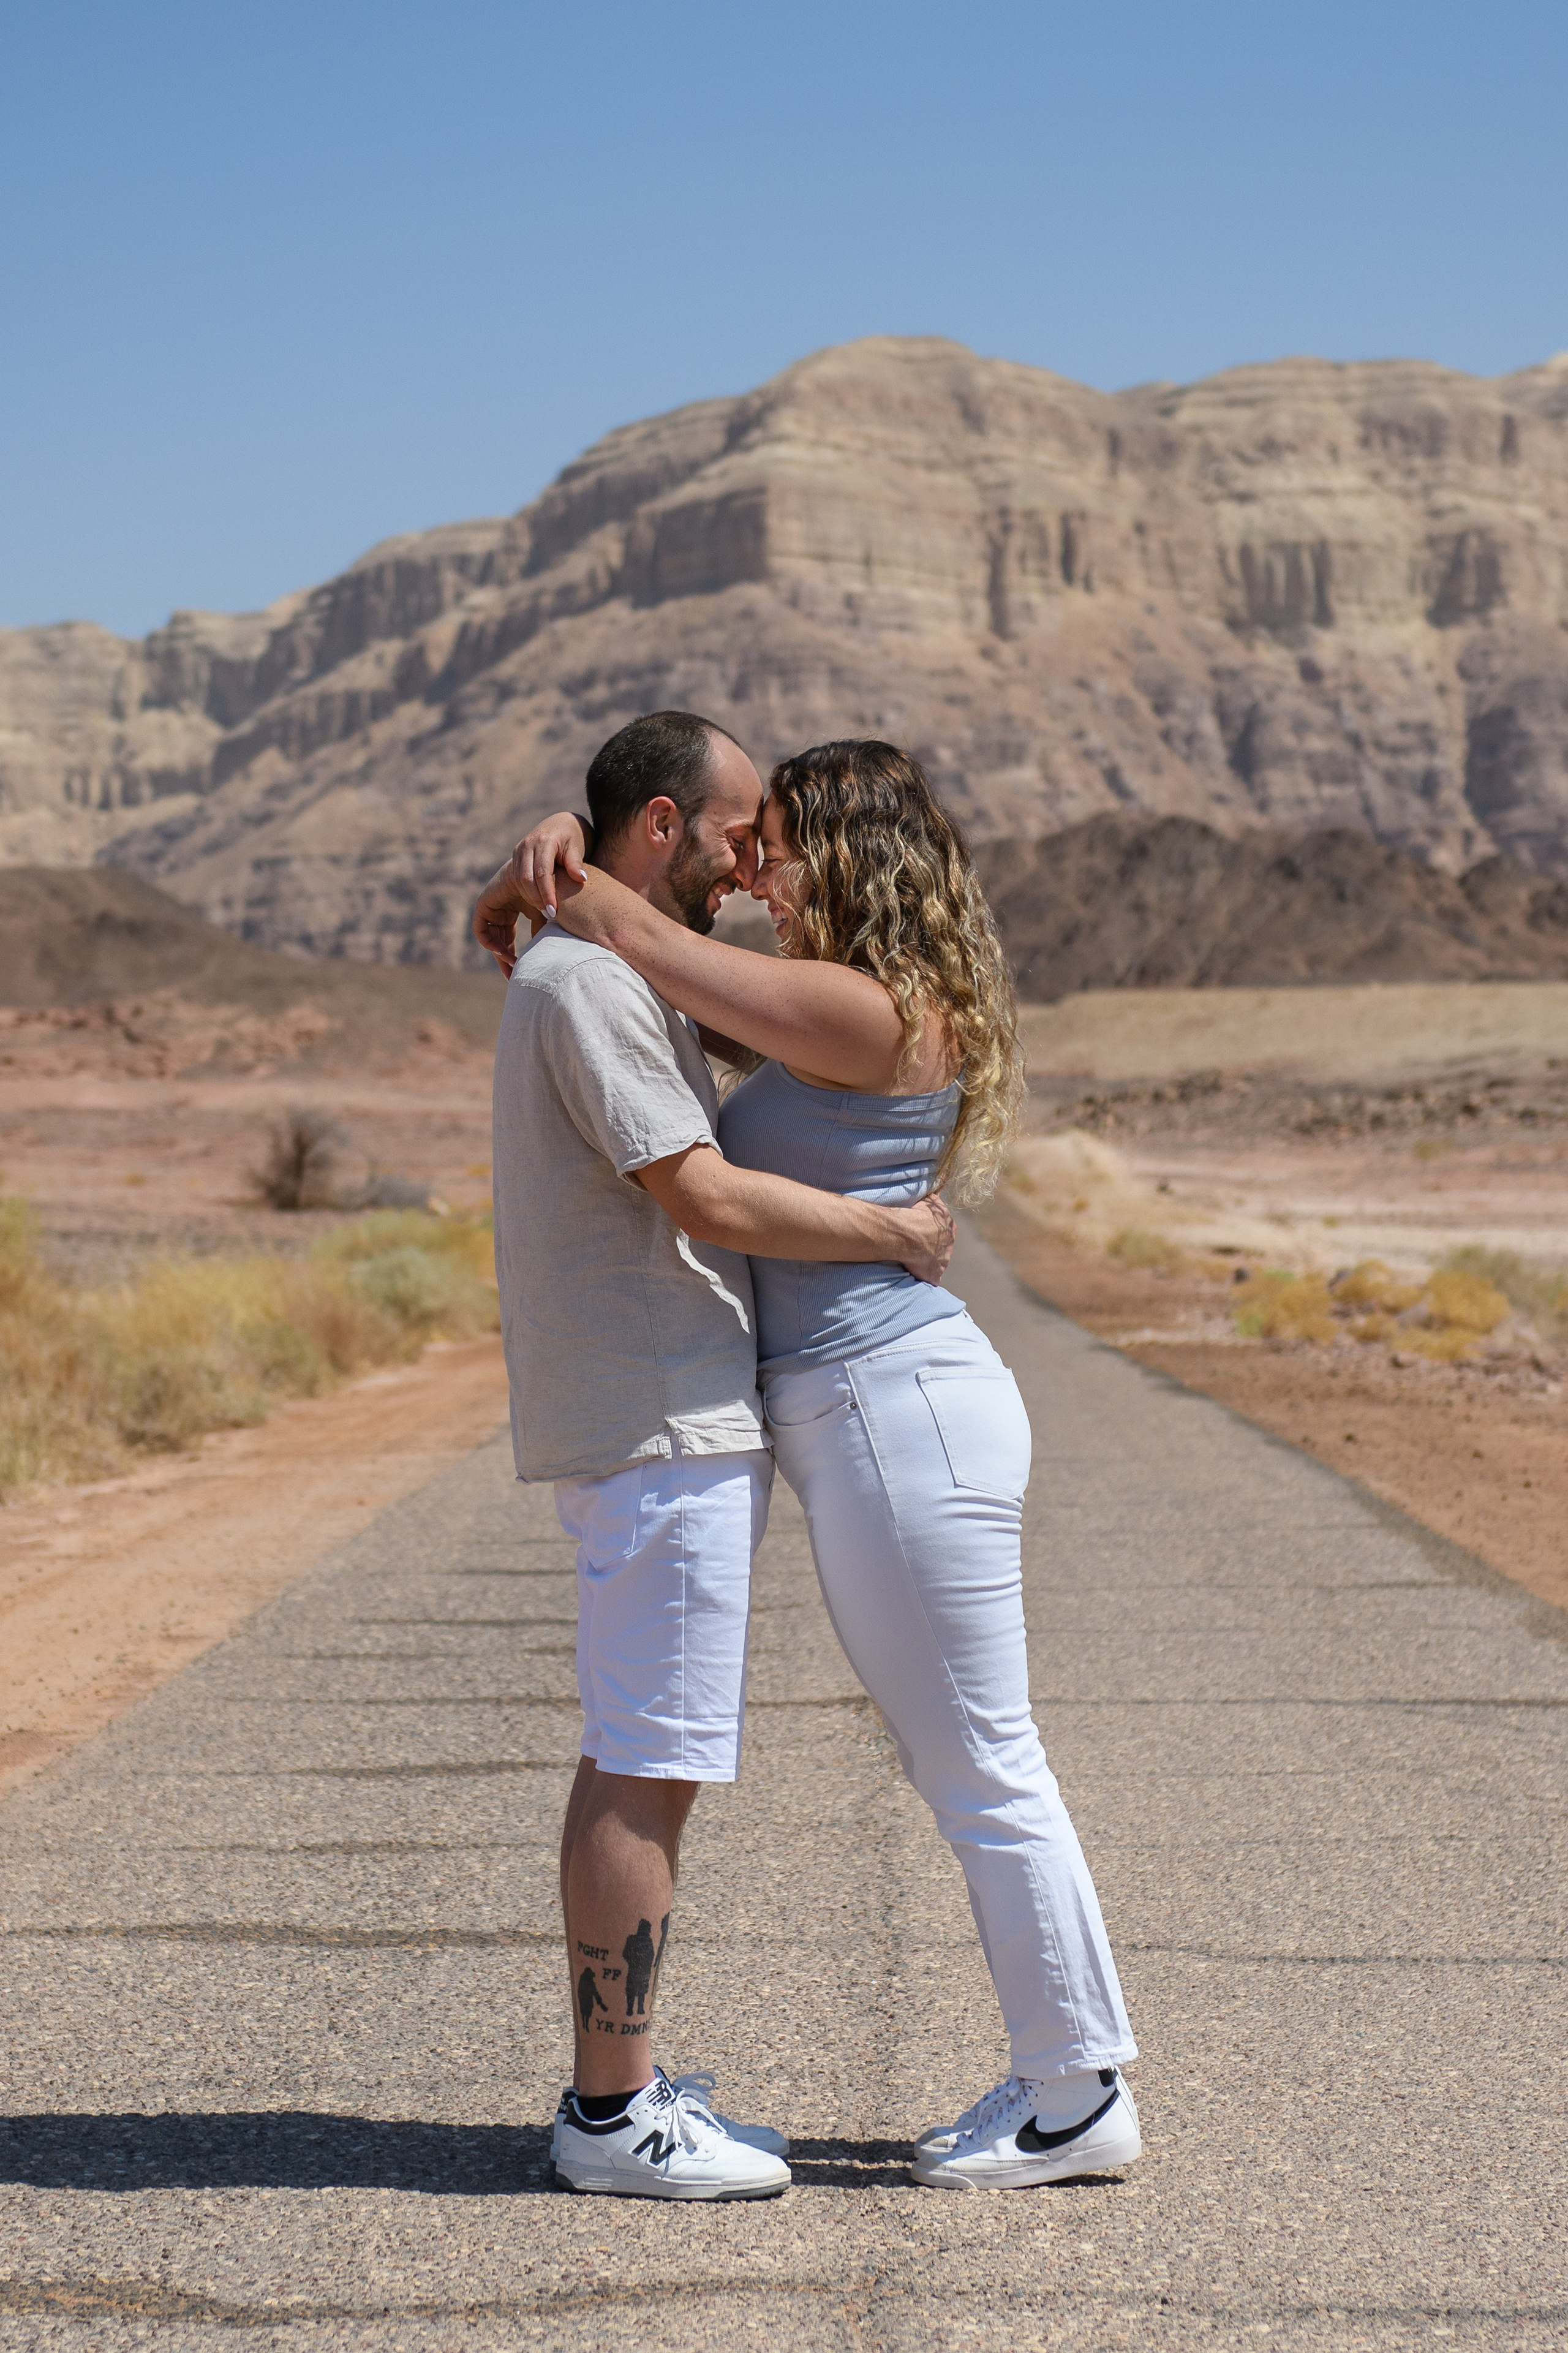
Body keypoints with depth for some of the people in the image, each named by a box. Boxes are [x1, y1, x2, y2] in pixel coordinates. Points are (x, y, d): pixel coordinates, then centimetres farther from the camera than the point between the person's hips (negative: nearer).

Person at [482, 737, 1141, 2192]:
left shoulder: (872, 1014, -15)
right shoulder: (817, 1019, 16)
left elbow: (651, 950, -13)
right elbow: (665, 978, 18)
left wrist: (553, 879, 5)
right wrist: (566, 862, -1)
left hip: (906, 1415, -11)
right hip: (858, 1428, 11)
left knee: (983, 1771, -2)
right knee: (963, 1772, 14)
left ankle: (1084, 2098, 7)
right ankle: (1065, 2073, 22)